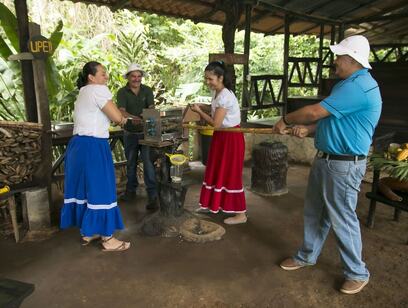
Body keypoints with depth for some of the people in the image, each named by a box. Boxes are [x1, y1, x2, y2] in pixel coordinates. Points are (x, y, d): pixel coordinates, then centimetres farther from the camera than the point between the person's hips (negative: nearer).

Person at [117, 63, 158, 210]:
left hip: (146, 132, -1)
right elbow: (121, 111, -20)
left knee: (148, 163, -11)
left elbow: (151, 108, -13)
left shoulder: (147, 90, -2)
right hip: (130, 133, 1)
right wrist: (132, 117, -43)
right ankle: (131, 189, 34)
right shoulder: (122, 92, -6)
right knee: (131, 163, 15)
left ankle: (152, 196, -10)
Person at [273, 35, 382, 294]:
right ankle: (308, 255, 34)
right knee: (315, 212, 18)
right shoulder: (349, 84, 14)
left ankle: (358, 273, 22)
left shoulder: (359, 86, -21)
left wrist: (286, 120, -6)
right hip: (326, 158, 10)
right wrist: (307, 129, 0)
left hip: (344, 165, -10)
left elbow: (315, 111, -22)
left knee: (342, 219, 2)